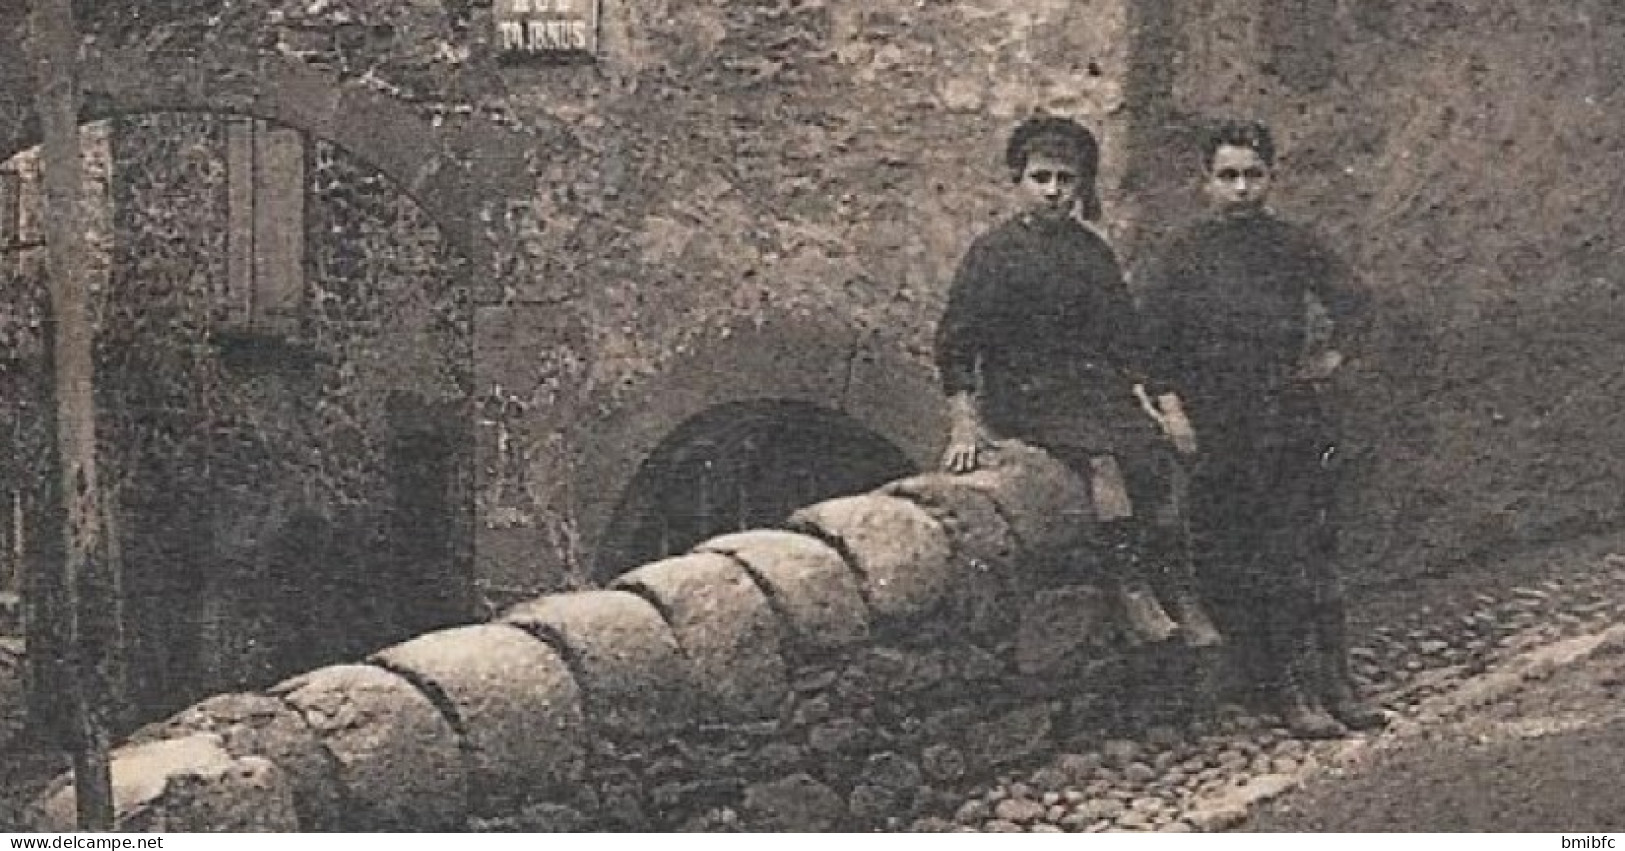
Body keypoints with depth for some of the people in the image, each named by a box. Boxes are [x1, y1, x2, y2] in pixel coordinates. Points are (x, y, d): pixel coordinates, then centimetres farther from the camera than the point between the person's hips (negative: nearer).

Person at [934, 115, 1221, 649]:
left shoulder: (1092, 253, 15)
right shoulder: (994, 253, 0)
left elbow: (1124, 343, 20)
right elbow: (955, 346, -3)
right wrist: (963, 426, -12)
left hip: (1094, 387, 5)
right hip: (1022, 396, -4)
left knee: (1157, 458, -23)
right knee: (1102, 458, -31)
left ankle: (1184, 600, -27)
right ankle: (1133, 594, -34)